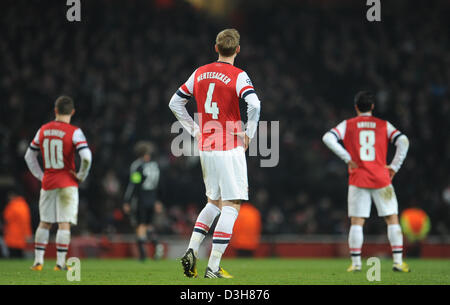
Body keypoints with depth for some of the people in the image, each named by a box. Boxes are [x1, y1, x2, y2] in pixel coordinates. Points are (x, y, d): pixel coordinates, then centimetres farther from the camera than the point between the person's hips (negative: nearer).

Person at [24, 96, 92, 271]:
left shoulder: (43, 130, 5)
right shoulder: (74, 132, -10)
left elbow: (29, 156, 13)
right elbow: (87, 157, -21)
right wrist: (81, 176, -6)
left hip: (47, 183, 4)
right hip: (67, 183, -4)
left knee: (44, 223, 13)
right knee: (64, 224, -1)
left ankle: (38, 261, 9)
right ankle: (60, 263, -4)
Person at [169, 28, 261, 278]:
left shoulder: (200, 74, 8)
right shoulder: (238, 76, -9)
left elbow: (175, 103, 15)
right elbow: (254, 105, -25)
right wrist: (248, 134, -11)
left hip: (205, 148, 6)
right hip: (230, 150, -6)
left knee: (214, 202, 22)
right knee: (231, 206, -2)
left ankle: (192, 249, 5)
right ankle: (213, 267, -9)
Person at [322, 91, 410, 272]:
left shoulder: (347, 125, 6)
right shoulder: (384, 125, 6)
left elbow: (328, 138, -7)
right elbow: (403, 141, -5)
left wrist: (347, 158, -4)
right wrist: (394, 166, 1)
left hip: (358, 179, 0)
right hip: (381, 179, 0)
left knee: (356, 222, 3)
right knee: (392, 219, 5)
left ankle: (355, 263, -2)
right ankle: (398, 262, -1)